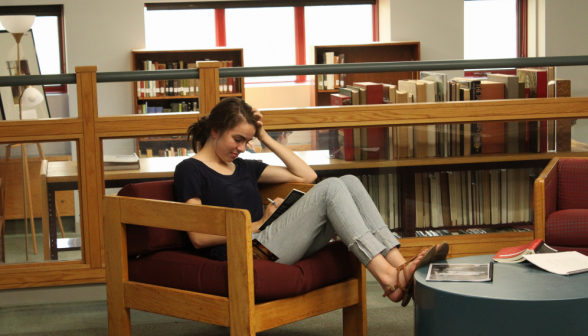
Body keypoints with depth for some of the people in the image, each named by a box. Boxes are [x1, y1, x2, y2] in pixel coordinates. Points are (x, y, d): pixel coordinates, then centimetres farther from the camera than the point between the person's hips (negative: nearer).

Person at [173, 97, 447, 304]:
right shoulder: (190, 170, 4)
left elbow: (306, 175, 23)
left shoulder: (244, 168, 26)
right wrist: (258, 223, -4)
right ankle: (388, 278, -34)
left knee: (349, 182, -11)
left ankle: (398, 265, -26)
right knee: (331, 188, -21)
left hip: (267, 245, 8)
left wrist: (265, 138, 20)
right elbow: (199, 237, -7)